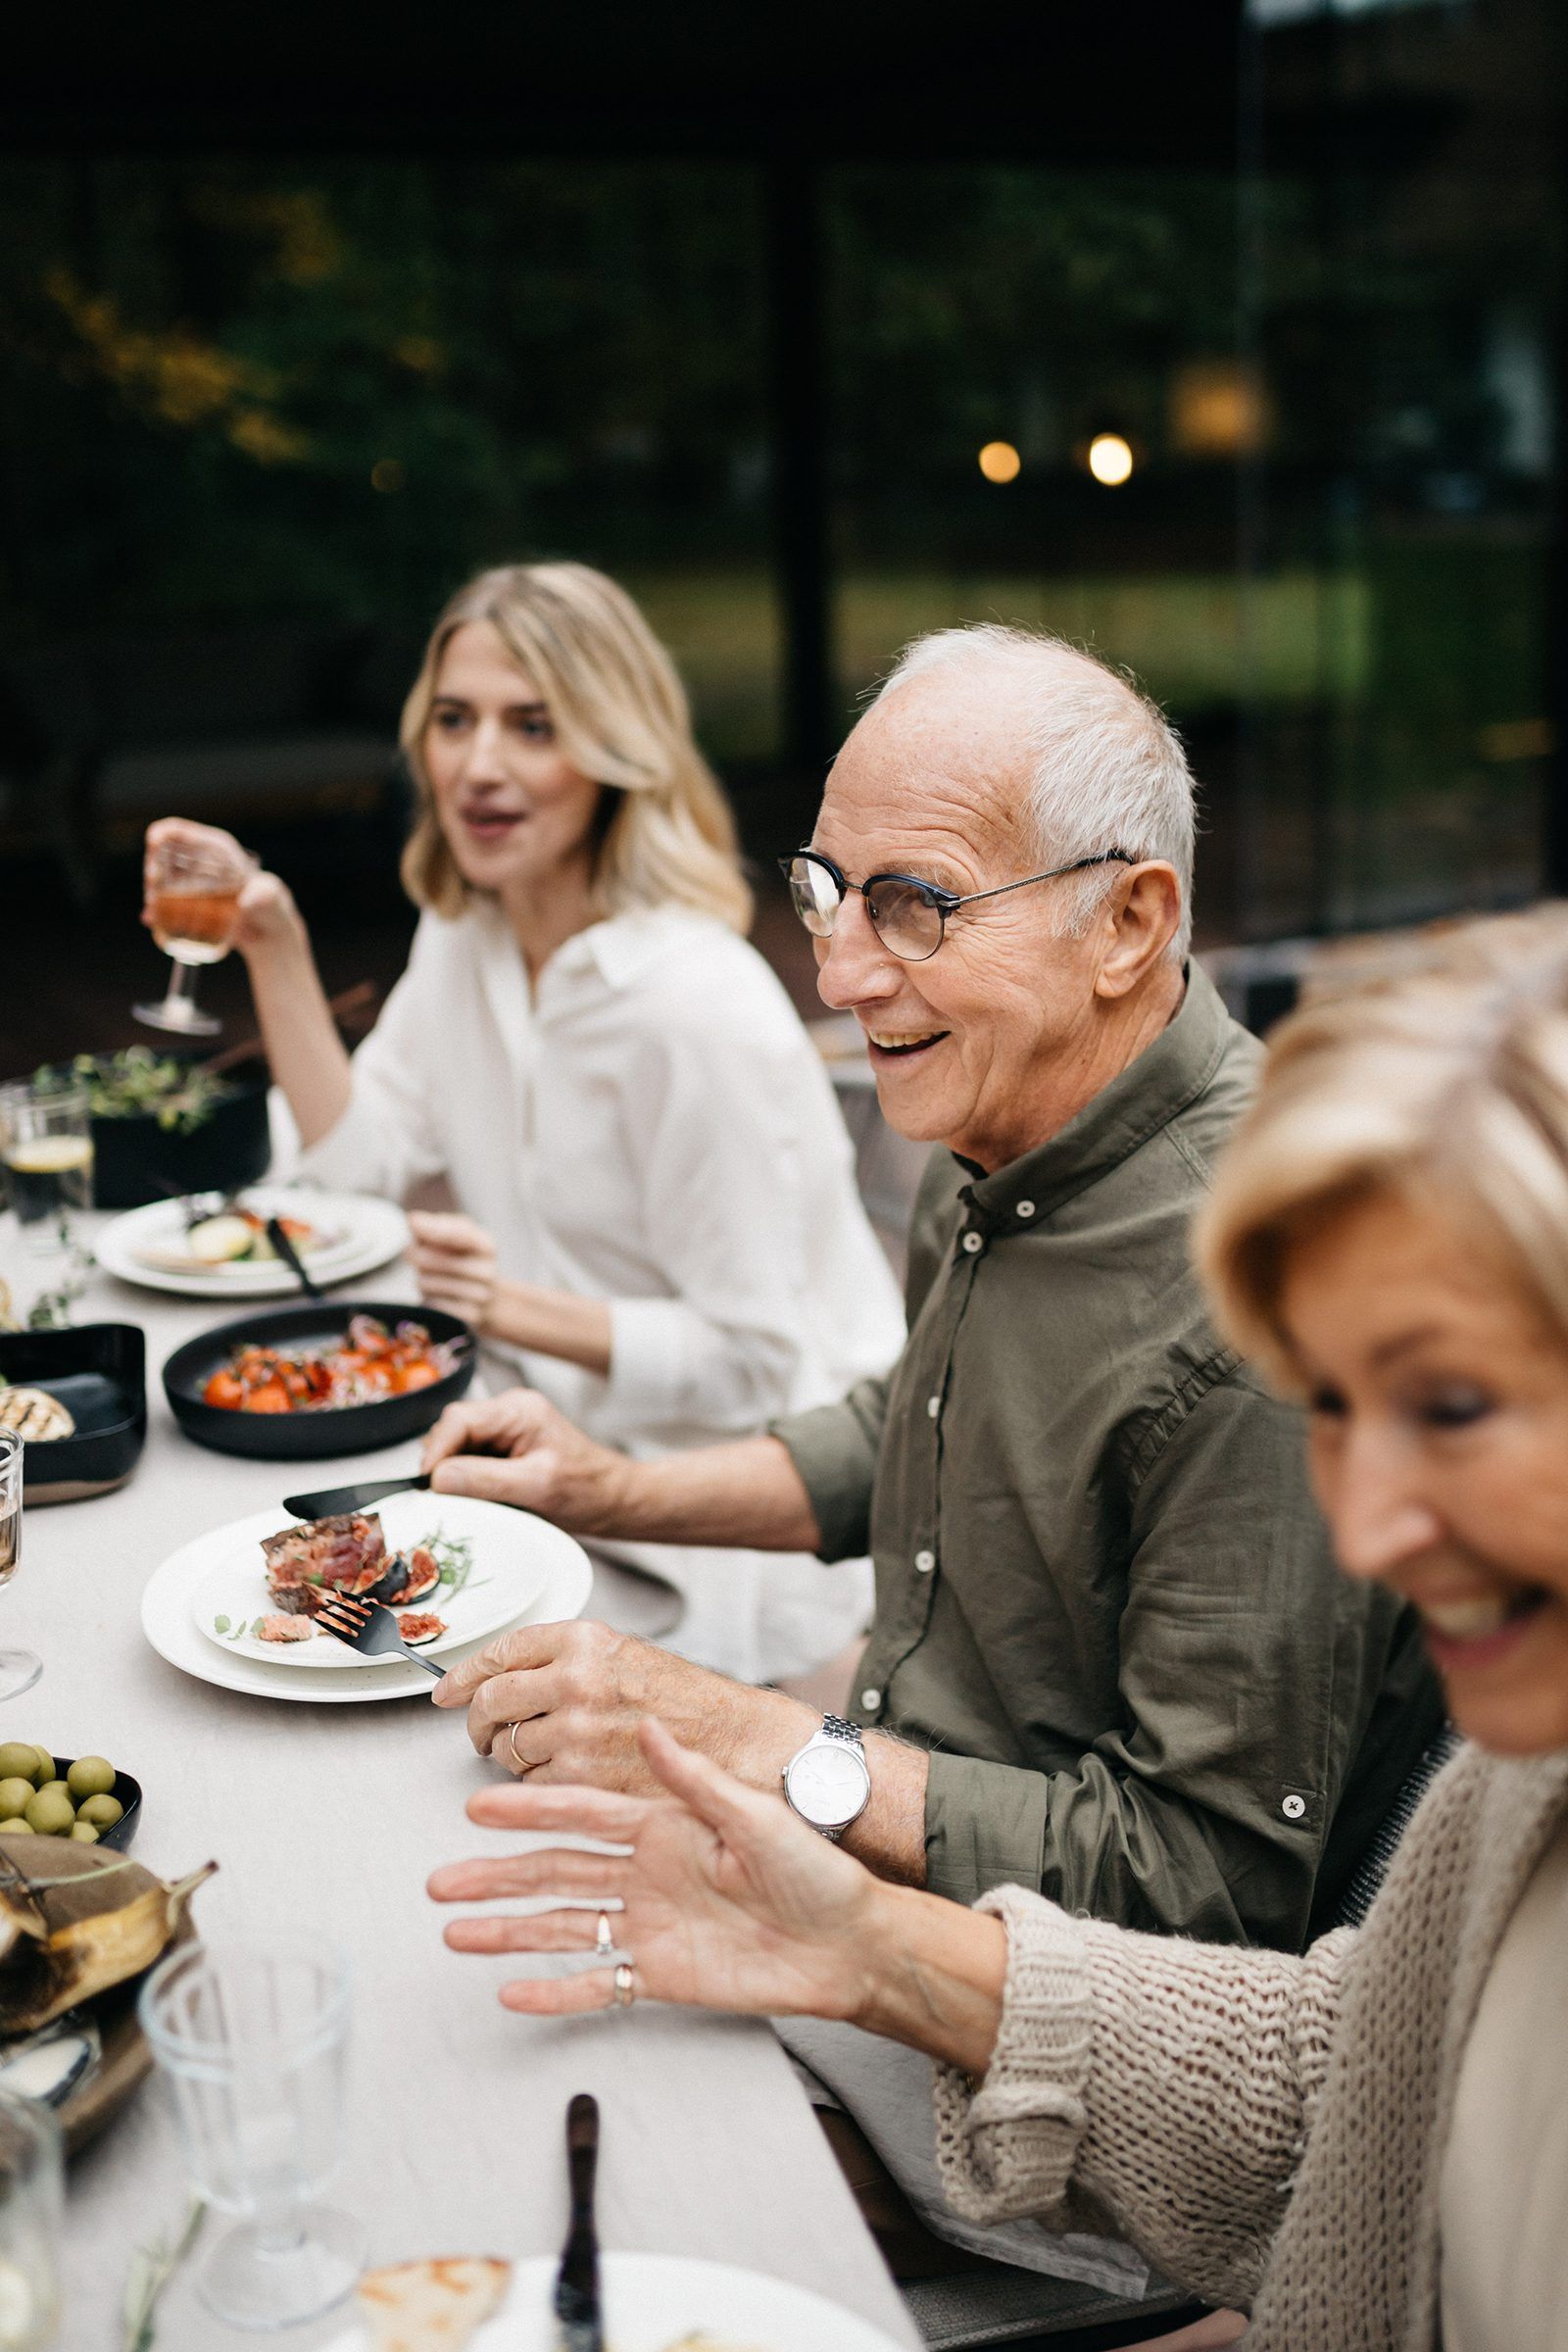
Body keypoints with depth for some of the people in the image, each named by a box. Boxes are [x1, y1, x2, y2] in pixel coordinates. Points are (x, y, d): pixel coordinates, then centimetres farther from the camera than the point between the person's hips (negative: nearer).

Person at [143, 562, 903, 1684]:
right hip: (580, 1431, 8)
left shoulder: (696, 1007, -25)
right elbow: (362, 1151, 5)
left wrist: (529, 1313, -33)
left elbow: (748, 1361, -20)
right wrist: (275, 948, -2)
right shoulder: (467, 927, 2)